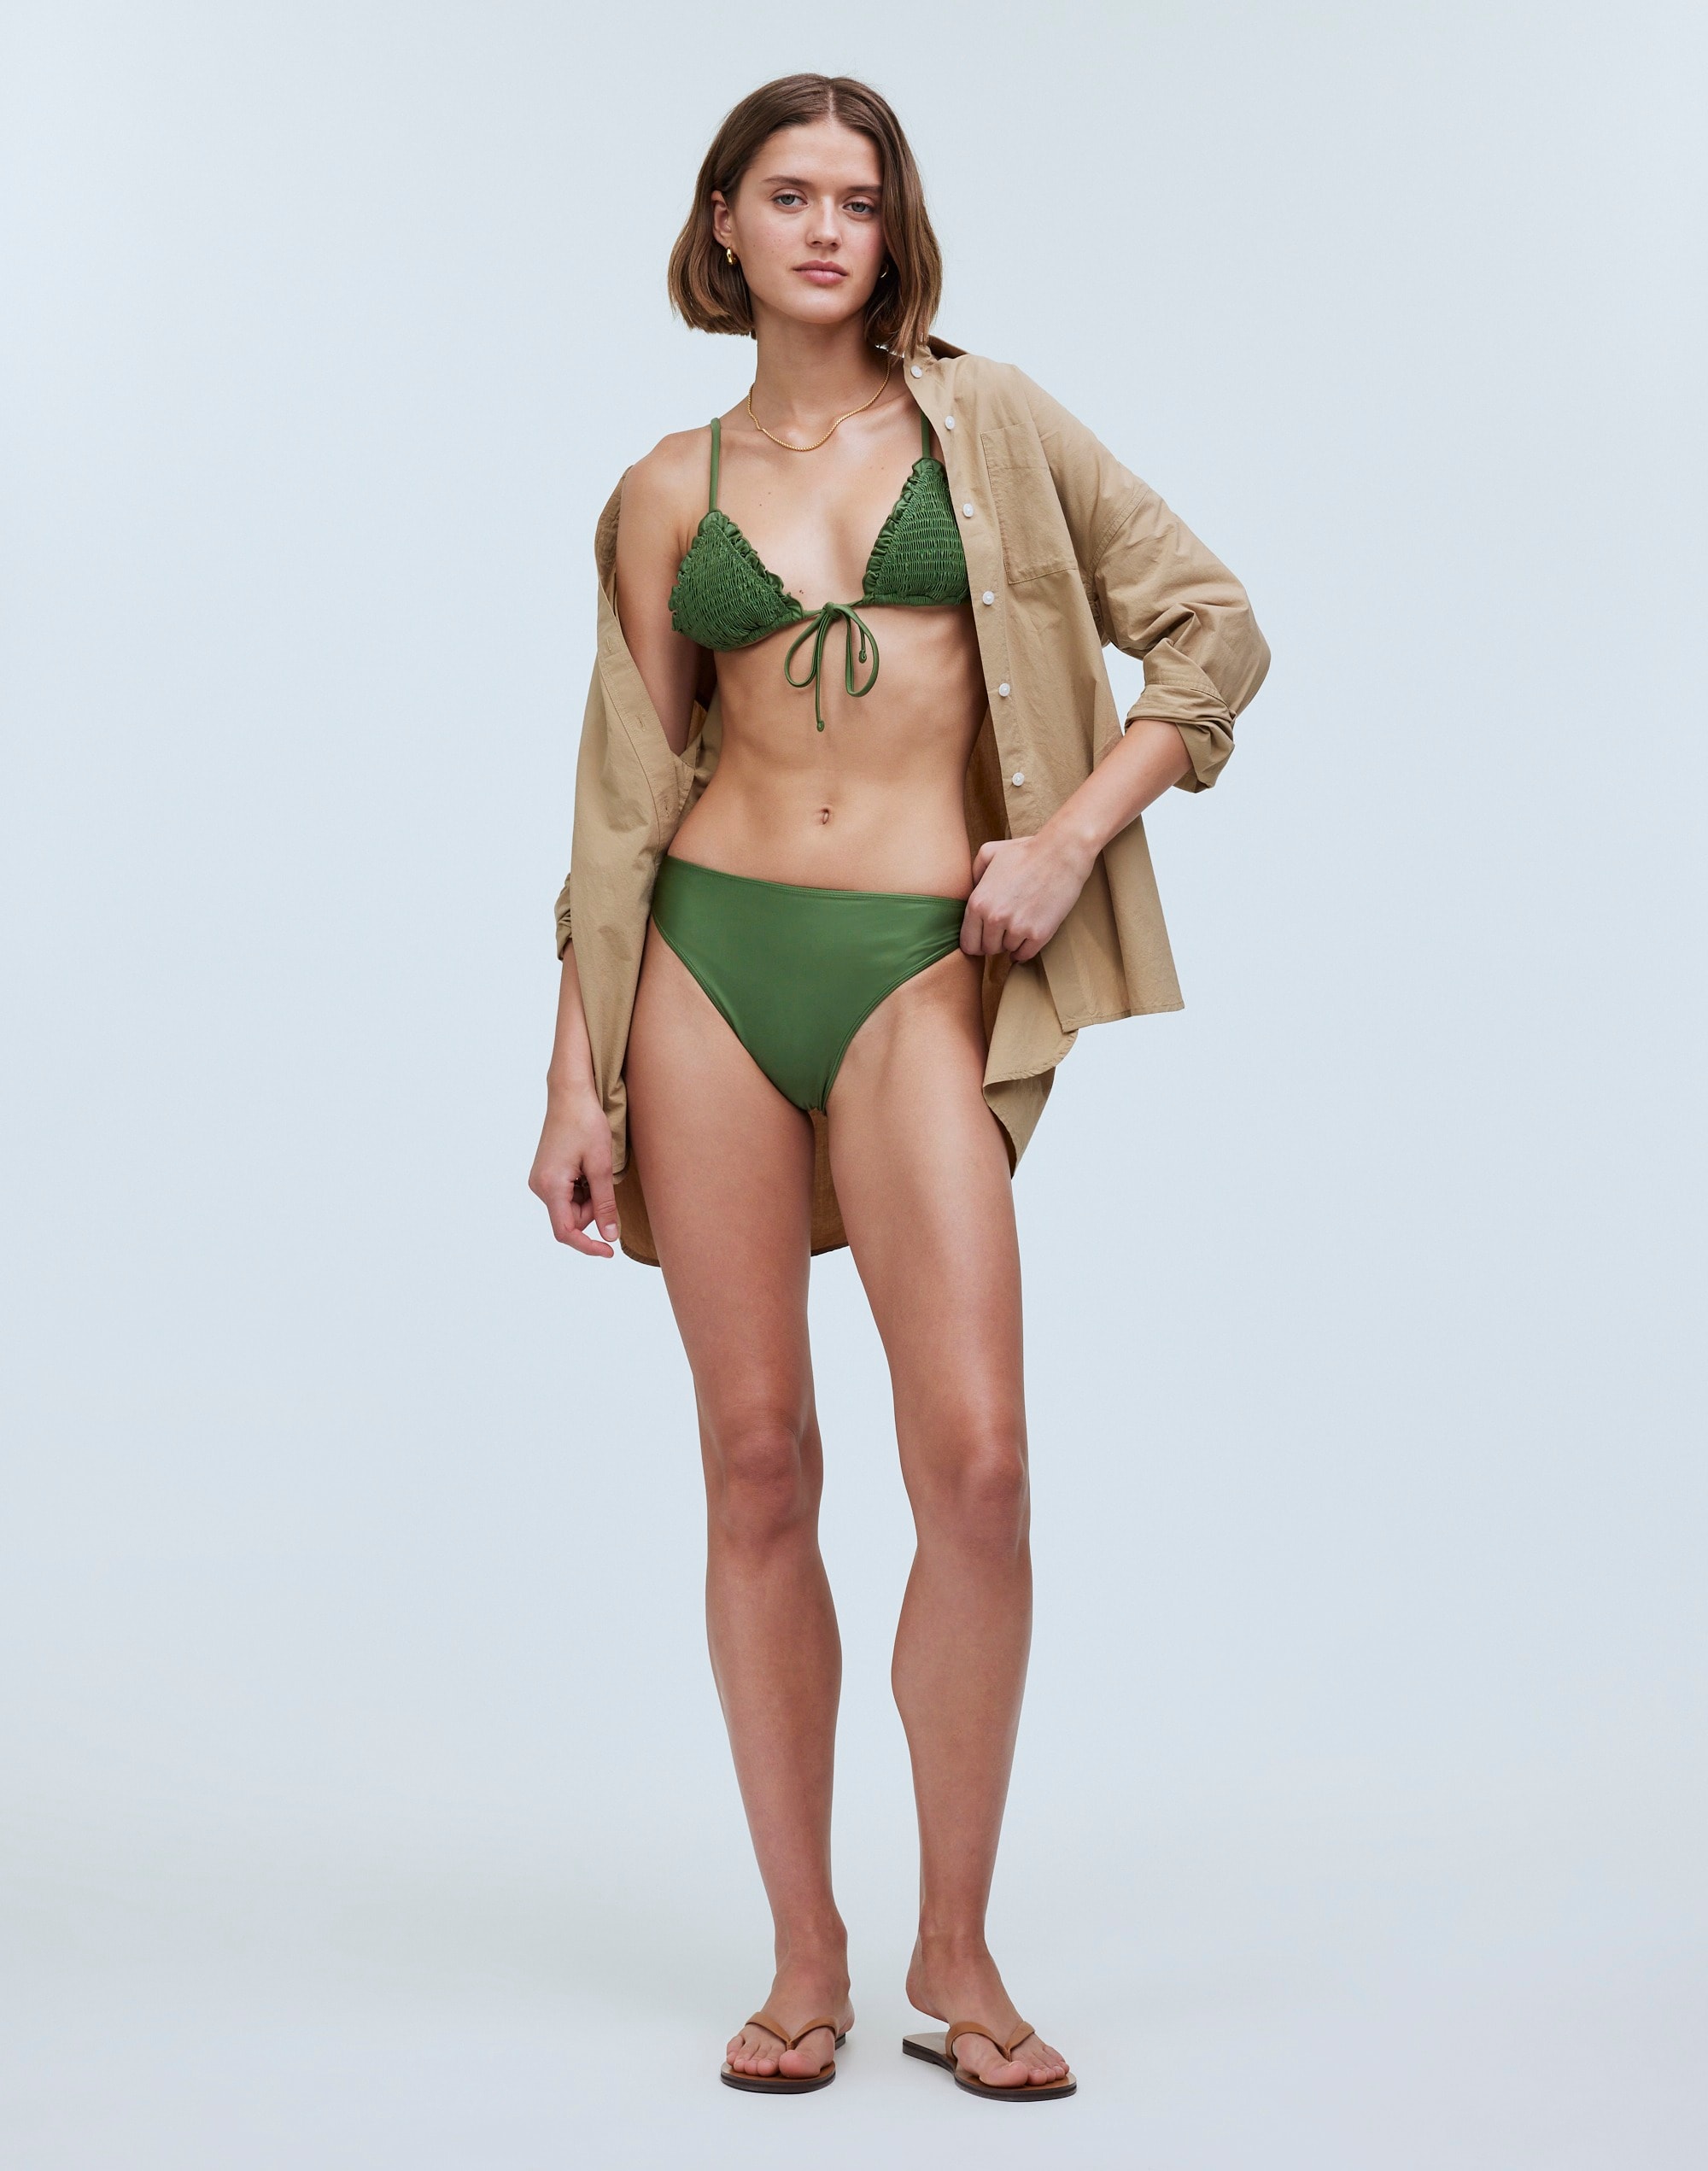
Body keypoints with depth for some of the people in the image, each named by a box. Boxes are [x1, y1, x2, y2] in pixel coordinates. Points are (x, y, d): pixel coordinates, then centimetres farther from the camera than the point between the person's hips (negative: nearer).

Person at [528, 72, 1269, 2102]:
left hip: (918, 968, -1)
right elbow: (628, 795, 11)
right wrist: (579, 1076, 5)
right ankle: (805, 1952, 14)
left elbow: (1213, 625, 7)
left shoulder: (983, 420, 8)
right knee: (757, 1459, 2)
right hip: (712, 958, 2)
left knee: (976, 1456, -12)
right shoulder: (667, 492, 11)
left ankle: (957, 1951, 6)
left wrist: (1073, 835, -5)